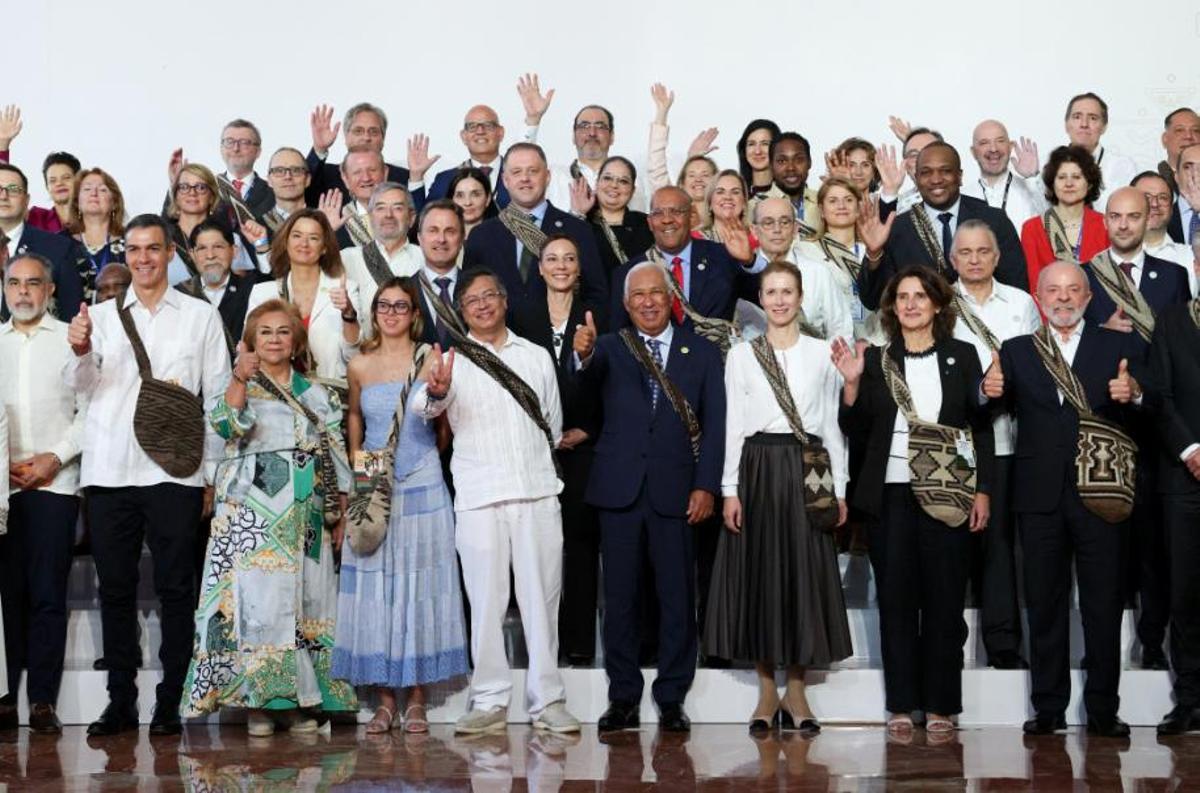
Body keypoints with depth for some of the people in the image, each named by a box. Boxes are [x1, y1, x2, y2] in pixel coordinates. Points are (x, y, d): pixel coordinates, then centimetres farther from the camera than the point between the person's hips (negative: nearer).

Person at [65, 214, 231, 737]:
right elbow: (82, 385, 0)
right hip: (109, 471, 2)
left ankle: (170, 703, 6)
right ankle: (121, 701, 10)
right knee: (115, 589, 4)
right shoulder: (100, 316, 13)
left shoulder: (201, 316, 10)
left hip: (174, 472, -2)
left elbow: (219, 395, 8)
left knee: (175, 589, -1)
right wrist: (81, 352, -23)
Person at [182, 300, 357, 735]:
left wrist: (341, 510, 7)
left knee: (306, 598, 0)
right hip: (251, 511, -3)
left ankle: (299, 699, 5)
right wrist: (240, 380, -25)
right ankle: (256, 700, -5)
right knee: (256, 596, -9)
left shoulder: (317, 395, 16)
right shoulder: (239, 388, 8)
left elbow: (336, 453, 14)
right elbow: (226, 425, -12)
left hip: (306, 512, 3)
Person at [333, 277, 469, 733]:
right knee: (374, 588, 1)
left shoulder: (429, 360, 0)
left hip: (421, 486, -2)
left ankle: (416, 700, 7)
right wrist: (355, 458, 11)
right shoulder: (360, 366, 7)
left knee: (419, 586, 0)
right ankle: (385, 700, 8)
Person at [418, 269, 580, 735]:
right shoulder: (453, 361, 5)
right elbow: (422, 407, -14)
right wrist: (435, 391, -34)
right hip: (479, 498, -2)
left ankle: (547, 700, 8)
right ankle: (490, 702, 6)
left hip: (538, 492, 2)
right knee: (486, 601, 0)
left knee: (542, 597, 2)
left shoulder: (536, 356, 15)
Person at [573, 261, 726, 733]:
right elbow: (590, 377, -15)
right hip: (619, 490, 0)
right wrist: (584, 355, -38)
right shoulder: (610, 348, 8)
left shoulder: (702, 354, 9)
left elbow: (714, 425, 4)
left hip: (675, 492, 0)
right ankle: (623, 698, 14)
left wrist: (706, 486, -6)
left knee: (677, 597, 2)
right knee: (619, 596, 5)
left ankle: (671, 698, 12)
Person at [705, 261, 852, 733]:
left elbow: (832, 424, 7)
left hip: (807, 469, 0)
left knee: (805, 572, 0)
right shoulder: (741, 355, 7)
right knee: (758, 573, 1)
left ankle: (796, 693, 10)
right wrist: (730, 489, -3)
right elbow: (733, 424, 4)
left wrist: (839, 488, 2)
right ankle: (767, 692, 11)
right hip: (758, 468, 0)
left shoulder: (822, 354, 8)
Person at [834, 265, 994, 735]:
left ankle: (940, 705, 10)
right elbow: (856, 430, 6)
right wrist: (851, 383, -10)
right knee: (895, 599, 3)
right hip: (890, 494, 1)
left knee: (944, 600, 2)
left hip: (948, 494, -1)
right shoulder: (875, 360, 7)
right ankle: (901, 705, 9)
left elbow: (982, 427, 6)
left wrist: (982, 490, -1)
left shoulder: (962, 356, 6)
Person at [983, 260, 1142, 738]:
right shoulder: (1017, 351, 13)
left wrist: (1133, 395, -21)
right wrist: (990, 393, -17)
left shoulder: (1116, 347, 8)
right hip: (1041, 496, 2)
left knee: (1104, 604, 1)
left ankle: (1103, 711, 8)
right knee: (1044, 604, 6)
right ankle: (1048, 708, 12)